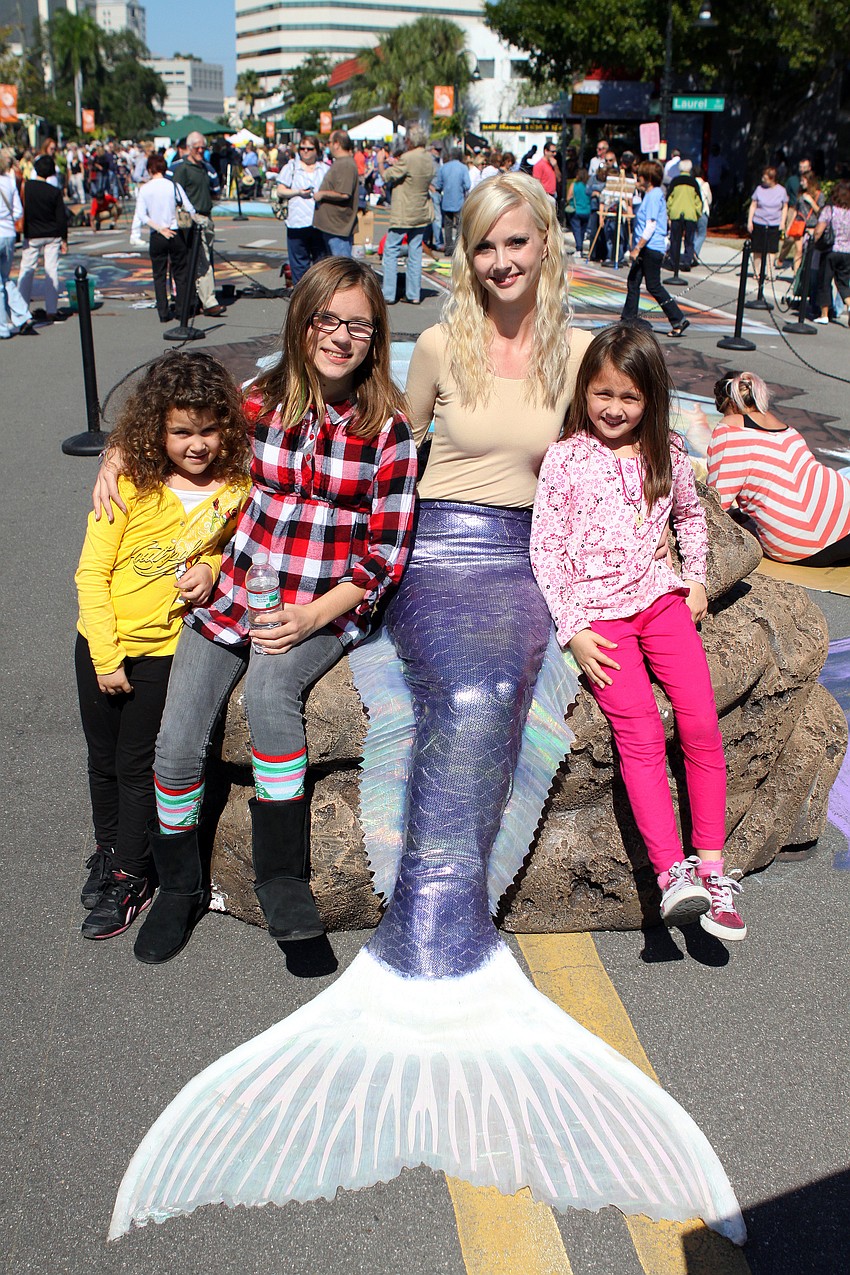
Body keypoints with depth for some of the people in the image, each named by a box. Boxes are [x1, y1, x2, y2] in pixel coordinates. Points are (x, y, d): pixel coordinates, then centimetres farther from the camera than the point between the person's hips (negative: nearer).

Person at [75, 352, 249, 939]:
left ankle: (131, 875, 26)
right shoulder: (131, 485, -14)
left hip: (166, 649, -1)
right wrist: (105, 656, -11)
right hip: (102, 643, 1)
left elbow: (234, 549, 9)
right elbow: (92, 572, -10)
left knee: (139, 765, 7)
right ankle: (107, 847, 42)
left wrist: (212, 569, -15)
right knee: (103, 758, 18)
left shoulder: (236, 490, -11)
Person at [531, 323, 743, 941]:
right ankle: (673, 873, -19)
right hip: (597, 611, -3)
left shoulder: (667, 454, 10)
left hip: (661, 596, 3)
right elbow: (545, 547, -2)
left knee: (703, 724, -12)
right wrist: (573, 629, -9)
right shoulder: (566, 458, 0)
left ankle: (711, 863, -1)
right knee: (641, 734, -19)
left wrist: (697, 579, 17)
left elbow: (690, 514, 29)